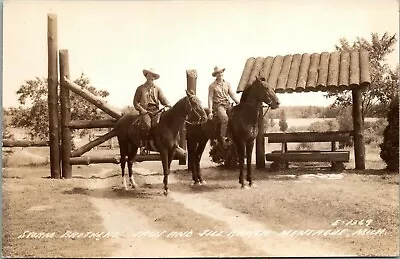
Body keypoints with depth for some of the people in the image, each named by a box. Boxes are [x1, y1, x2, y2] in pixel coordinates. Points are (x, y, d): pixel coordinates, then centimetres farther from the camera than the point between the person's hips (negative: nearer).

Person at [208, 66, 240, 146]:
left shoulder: (227, 84, 15)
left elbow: (232, 95, 12)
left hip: (227, 105, 5)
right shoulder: (212, 86, 3)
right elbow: (210, 99, -1)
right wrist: (210, 111, -10)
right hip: (218, 105, -5)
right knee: (225, 118, -30)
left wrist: (238, 103, -4)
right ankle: (223, 138, -25)